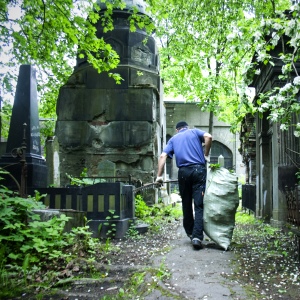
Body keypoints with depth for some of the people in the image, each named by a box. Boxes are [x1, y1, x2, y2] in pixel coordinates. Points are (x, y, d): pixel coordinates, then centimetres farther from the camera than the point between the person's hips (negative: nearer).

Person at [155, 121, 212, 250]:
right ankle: (197, 237, -14)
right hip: (199, 169, -2)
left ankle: (190, 232, 27)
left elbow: (163, 156, 6)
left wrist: (159, 176, 4)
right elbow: (208, 137, -4)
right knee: (199, 205, -4)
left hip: (183, 172, 2)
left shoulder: (173, 139, 21)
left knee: (186, 204, 16)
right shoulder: (195, 132, 18)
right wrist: (206, 155, 6)